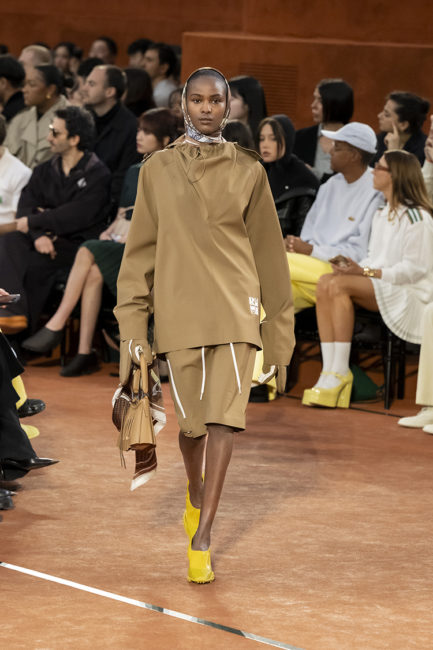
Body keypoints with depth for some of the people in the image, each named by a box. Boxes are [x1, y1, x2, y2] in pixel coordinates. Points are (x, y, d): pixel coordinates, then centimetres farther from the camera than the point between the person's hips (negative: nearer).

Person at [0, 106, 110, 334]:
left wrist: (33, 222, -10)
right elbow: (25, 207, 3)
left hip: (77, 243, -5)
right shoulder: (45, 171, 17)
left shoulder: (97, 175, -3)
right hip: (47, 240, 5)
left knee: (33, 264, -30)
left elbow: (77, 216, -15)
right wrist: (38, 236, -18)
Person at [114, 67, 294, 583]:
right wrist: (133, 326, 1)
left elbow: (268, 254, 10)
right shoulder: (158, 170, 6)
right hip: (179, 310, 1)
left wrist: (277, 329, 10)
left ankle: (202, 536, -14)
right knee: (192, 419, 8)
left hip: (235, 308, -1)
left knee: (223, 415, -12)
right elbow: (140, 251, 7)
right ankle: (195, 491, 41)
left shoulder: (247, 171, 5)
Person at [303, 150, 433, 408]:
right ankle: (330, 371, -29)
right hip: (379, 289, 8)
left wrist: (365, 272, -22)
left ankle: (340, 372, -28)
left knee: (340, 285, -29)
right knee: (326, 281, -20)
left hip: (410, 293, -8)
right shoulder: (383, 215, 21)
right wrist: (355, 268, -3)